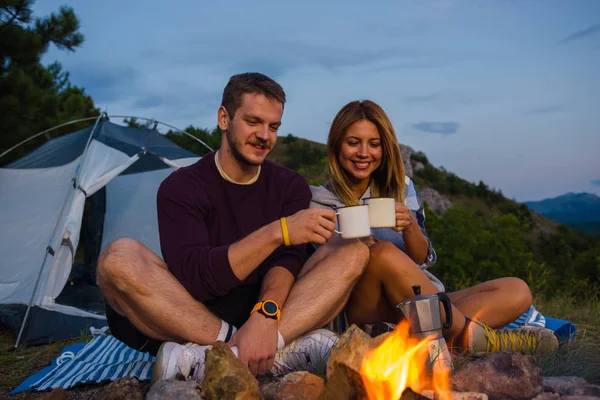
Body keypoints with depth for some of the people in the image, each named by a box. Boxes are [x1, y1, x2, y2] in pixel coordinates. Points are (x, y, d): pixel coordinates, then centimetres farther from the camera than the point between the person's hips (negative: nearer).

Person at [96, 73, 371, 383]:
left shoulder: (290, 186, 6)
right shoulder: (182, 186, -4)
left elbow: (288, 259, -10)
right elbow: (192, 277, -19)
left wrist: (266, 313, -32)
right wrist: (278, 232, -29)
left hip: (262, 317, 3)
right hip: (192, 316, -2)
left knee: (353, 252, -16)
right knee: (120, 258, -27)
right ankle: (283, 348, -30)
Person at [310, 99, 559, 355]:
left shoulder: (400, 187, 11)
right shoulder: (317, 202, 1)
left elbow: (423, 259, 6)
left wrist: (409, 226, -15)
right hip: (360, 313, -4)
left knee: (517, 291, -10)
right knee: (383, 253, -34)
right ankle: (468, 336, -21)